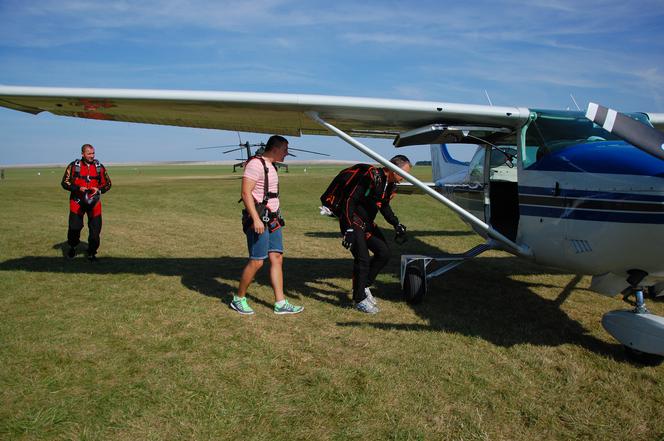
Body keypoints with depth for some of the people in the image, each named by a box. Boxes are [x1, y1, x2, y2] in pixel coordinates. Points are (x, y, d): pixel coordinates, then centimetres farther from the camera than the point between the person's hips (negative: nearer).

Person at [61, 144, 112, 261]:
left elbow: (107, 184, 9)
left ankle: (91, 253, 16)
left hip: (94, 201, 1)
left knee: (95, 228, 1)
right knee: (74, 227, 2)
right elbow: (65, 182, 0)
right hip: (77, 201, -1)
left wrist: (99, 189, -12)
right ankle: (72, 248, 29)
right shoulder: (74, 166, -3)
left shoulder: (99, 167, 3)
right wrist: (78, 188, -17)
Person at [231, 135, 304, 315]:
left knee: (277, 258, 6)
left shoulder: (271, 166, 17)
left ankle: (280, 303, 9)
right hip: (259, 219, -9)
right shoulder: (256, 164, -13)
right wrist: (256, 219, -26)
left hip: (272, 219, 9)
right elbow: (246, 193, -20)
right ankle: (238, 299, 12)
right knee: (256, 261, -6)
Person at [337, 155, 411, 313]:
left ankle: (363, 286, 19)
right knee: (363, 259, -12)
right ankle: (359, 299, 4)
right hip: (352, 222, -9)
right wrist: (349, 229, -28)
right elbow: (350, 200, -25)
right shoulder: (372, 177, -23)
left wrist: (397, 224, 7)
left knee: (384, 253, 3)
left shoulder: (391, 184, 4)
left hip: (367, 223, 9)